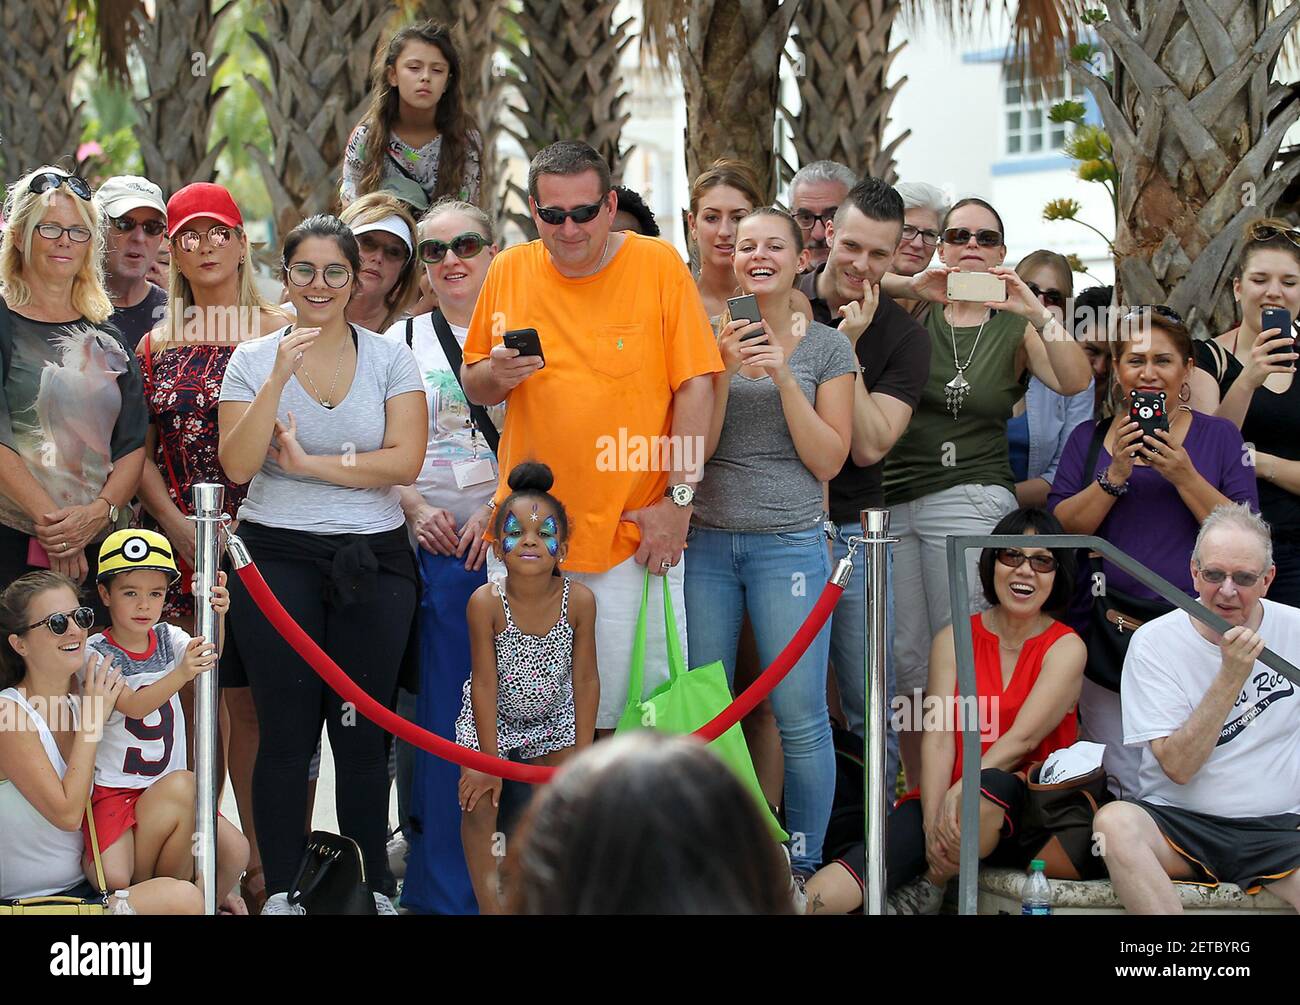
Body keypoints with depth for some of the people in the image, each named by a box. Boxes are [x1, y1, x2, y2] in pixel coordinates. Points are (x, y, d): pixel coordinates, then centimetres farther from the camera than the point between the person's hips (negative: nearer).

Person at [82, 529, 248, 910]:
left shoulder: (168, 639, 5)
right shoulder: (96, 652, -10)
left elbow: (208, 659, -17)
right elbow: (133, 705, -25)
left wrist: (216, 617, -38)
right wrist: (181, 673, -43)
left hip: (169, 788, 5)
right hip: (113, 790, -5)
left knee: (236, 851, -16)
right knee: (115, 879, -29)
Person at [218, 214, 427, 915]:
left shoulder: (389, 359, 3)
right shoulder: (254, 360, 3)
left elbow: (405, 461, -8)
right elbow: (236, 465, -9)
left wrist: (310, 463, -12)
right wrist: (280, 376, -16)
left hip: (373, 560, 0)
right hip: (278, 558, 0)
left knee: (364, 731, 3)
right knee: (286, 732, 0)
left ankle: (372, 886, 14)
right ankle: (280, 890, 8)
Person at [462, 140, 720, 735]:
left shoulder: (657, 265, -3)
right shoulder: (509, 271, 6)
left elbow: (695, 386, -3)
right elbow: (474, 387, 15)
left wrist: (677, 498, -9)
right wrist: (496, 373, -9)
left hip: (633, 531, -3)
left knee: (636, 709, -3)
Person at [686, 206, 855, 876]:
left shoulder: (827, 348, 4)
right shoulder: (714, 339, 8)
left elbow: (828, 461, -1)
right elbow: (695, 448, 2)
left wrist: (782, 376, -11)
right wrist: (726, 372, -12)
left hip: (788, 544, -2)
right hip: (707, 542, 2)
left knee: (800, 715, -5)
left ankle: (804, 864, 6)